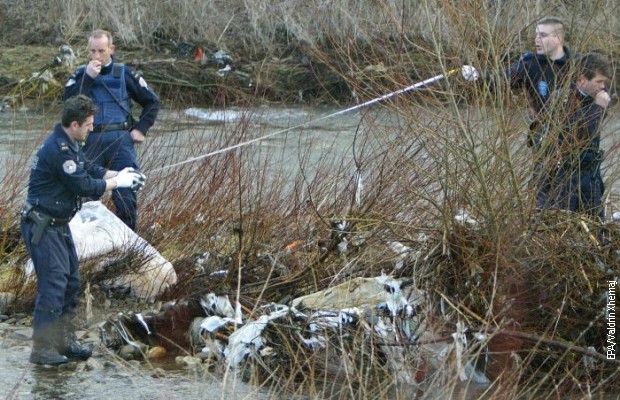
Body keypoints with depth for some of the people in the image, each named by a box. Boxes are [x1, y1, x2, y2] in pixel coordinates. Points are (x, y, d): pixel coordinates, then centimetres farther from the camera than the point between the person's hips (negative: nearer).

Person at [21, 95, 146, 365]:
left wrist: (119, 174, 5)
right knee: (52, 285, -10)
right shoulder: (57, 150, -24)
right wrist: (117, 183, -9)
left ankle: (65, 340, 24)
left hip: (58, 225, 11)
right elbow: (84, 185, -21)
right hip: (42, 227, -11)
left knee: (71, 282, 15)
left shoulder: (70, 145, 9)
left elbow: (88, 169, 18)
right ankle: (42, 350, -7)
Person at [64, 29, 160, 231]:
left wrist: (141, 129, 4)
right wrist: (88, 77, -12)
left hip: (120, 140, -1)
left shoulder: (124, 74, 9)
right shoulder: (80, 74, 10)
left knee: (126, 195, -5)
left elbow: (152, 101, 15)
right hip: (90, 141, 1)